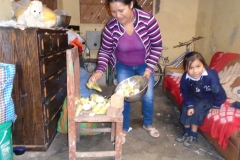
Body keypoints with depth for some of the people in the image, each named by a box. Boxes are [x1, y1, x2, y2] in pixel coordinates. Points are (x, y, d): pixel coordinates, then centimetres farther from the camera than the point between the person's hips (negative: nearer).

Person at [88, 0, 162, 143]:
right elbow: (105, 51, -12)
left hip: (144, 64, 0)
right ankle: (124, 128, 27)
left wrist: (149, 68, -21)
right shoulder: (110, 27, -25)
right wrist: (100, 70, -27)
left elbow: (157, 46, -17)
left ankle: (148, 124, 35)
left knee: (148, 97, 6)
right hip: (123, 66, 1)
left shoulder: (148, 20, -28)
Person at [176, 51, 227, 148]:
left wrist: (216, 106, -12)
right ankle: (186, 133, 5)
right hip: (195, 97, 4)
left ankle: (193, 136, -6)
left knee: (198, 109, -24)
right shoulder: (185, 78, -27)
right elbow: (185, 93, -11)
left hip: (210, 98, -4)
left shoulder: (210, 76, -38)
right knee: (185, 107, -14)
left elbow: (219, 92, -23)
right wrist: (190, 106, -20)